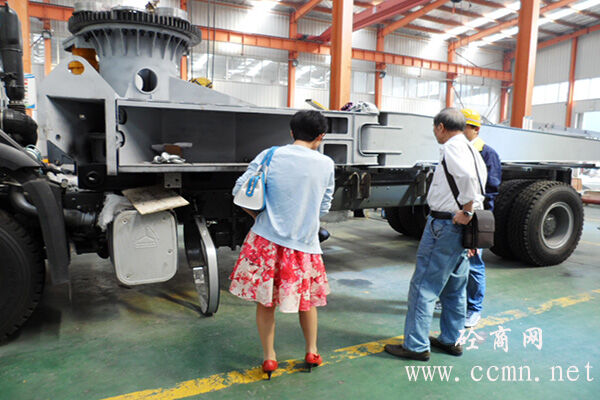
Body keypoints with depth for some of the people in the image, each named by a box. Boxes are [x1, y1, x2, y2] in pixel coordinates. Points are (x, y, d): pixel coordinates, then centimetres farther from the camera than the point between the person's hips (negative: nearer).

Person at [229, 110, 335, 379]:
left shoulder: (270, 156, -5)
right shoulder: (326, 164, -2)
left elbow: (240, 191, -5)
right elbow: (323, 208, 6)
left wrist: (259, 216, 10)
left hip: (267, 239, 0)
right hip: (304, 243, 1)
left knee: (265, 300, 15)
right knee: (307, 298, 22)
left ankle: (269, 357, 26)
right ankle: (312, 352, 34)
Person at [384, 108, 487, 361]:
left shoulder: (452, 147, -12)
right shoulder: (472, 150, 17)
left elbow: (468, 176, -32)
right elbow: (476, 182, 18)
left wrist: (466, 211, -23)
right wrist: (468, 212, 18)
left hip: (444, 224, -10)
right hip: (461, 226, 10)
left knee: (423, 286, -2)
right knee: (454, 287, 18)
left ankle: (416, 346, 6)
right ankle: (450, 340, 31)